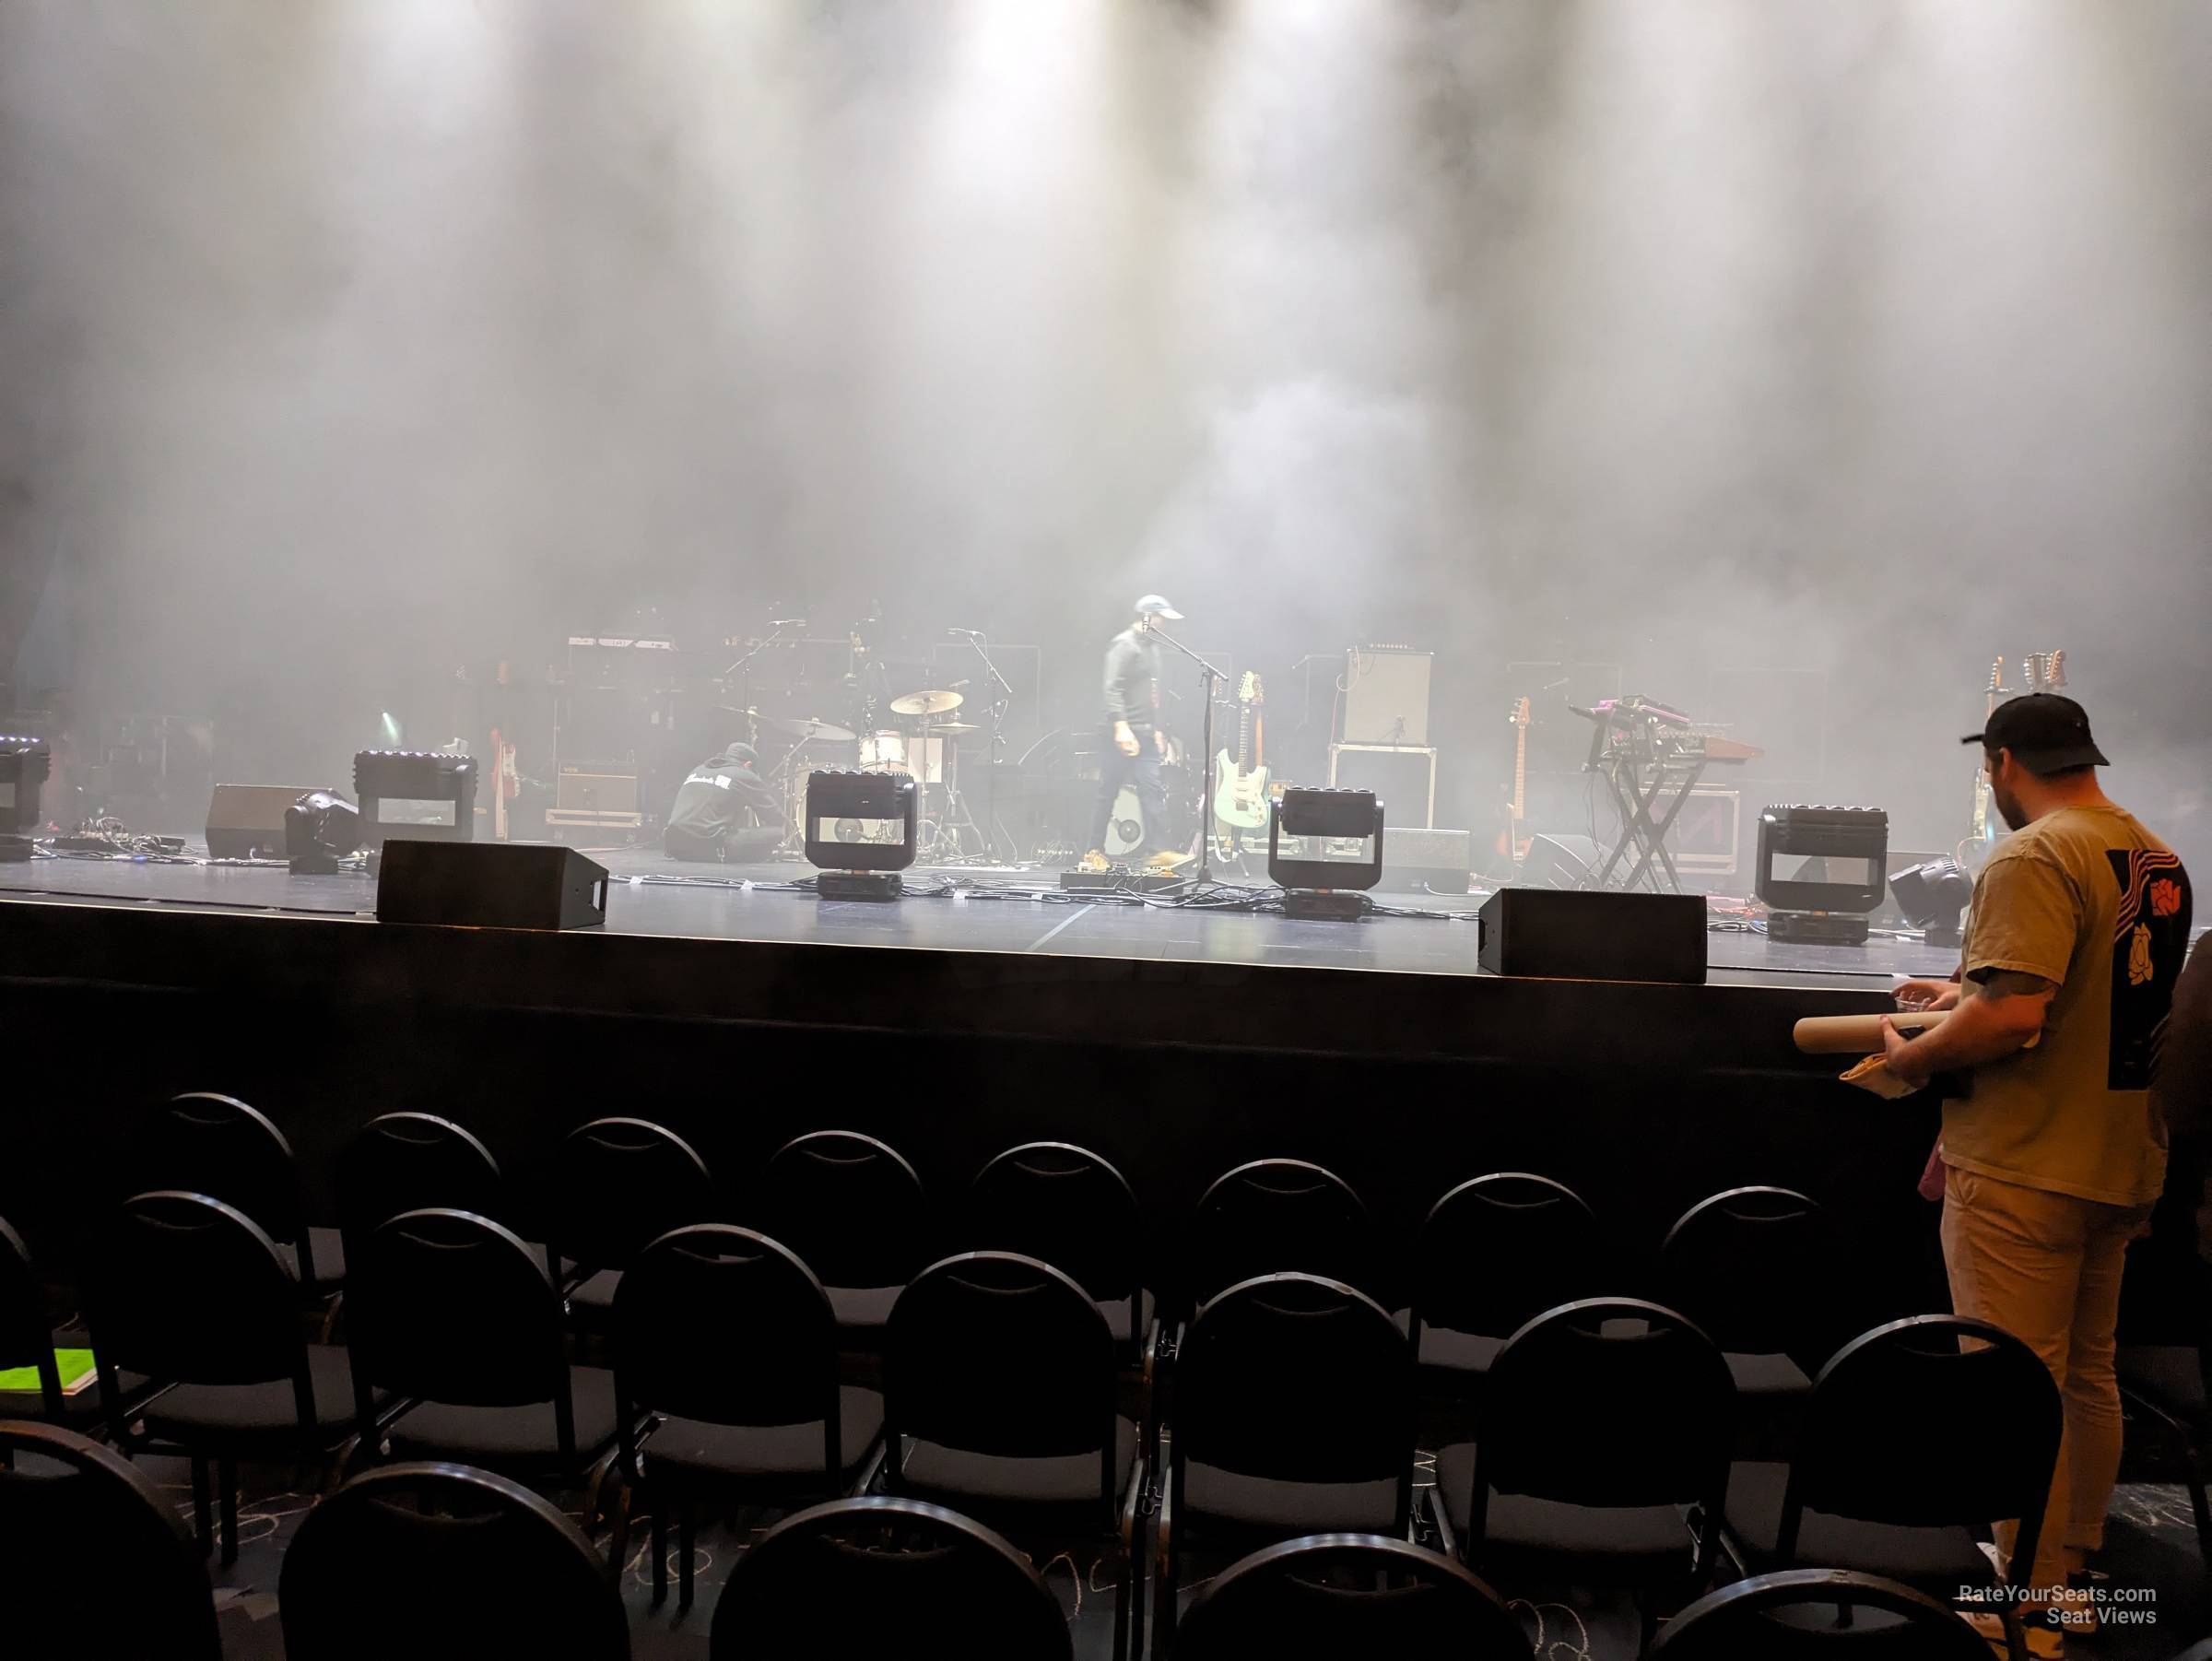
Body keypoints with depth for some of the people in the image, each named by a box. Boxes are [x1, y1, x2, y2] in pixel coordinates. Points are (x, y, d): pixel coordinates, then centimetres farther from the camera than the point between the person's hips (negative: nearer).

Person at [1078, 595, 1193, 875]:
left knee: (1152, 789, -3)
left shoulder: (1151, 647, 19)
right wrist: (1121, 727, -26)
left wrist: (1157, 730, 22)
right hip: (1124, 733, -8)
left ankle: (1157, 851, -8)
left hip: (1145, 734, 8)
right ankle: (1095, 851, 7)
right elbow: (1113, 689, -18)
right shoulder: (1124, 645, -9)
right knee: (1109, 793, -1)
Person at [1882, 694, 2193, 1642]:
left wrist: (1909, 1057, -13)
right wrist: (1968, 995, 20)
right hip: (2120, 1163, 9)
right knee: (2087, 1375, 19)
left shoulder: (2034, 859, -20)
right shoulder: (2157, 859, 10)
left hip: (2024, 1170, -9)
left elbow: (2012, 1018, -29)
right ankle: (2068, 1574, 32)